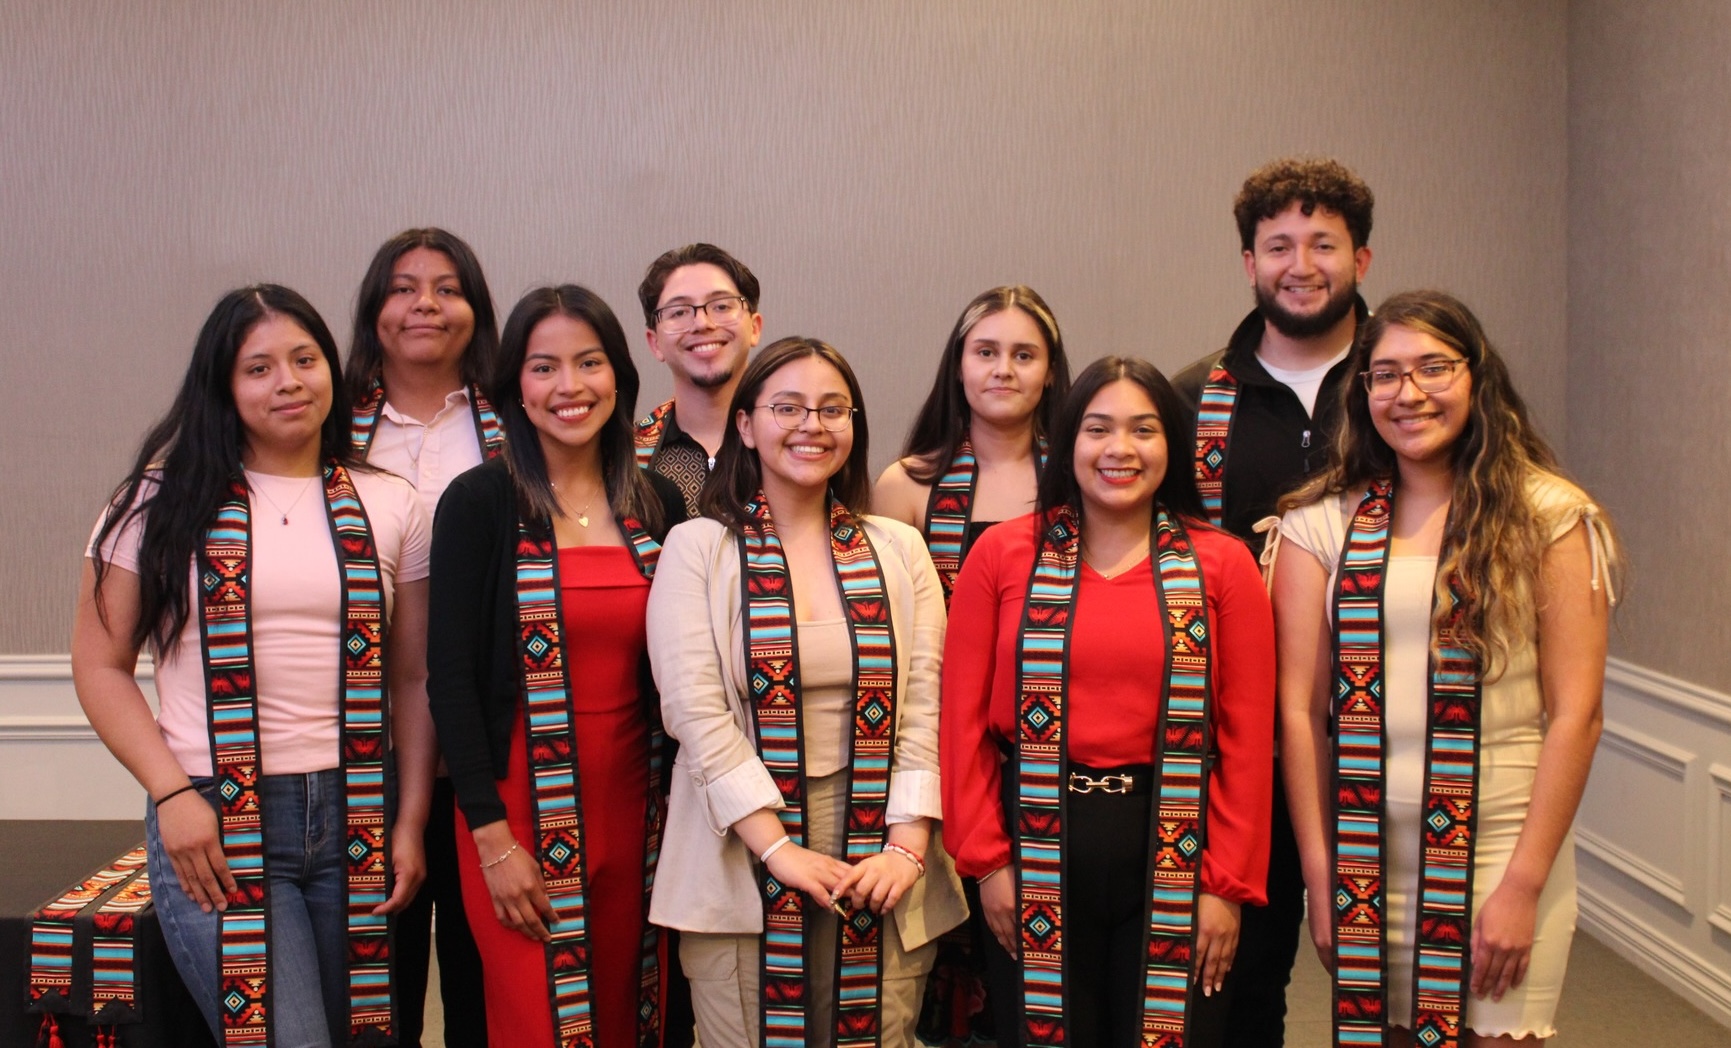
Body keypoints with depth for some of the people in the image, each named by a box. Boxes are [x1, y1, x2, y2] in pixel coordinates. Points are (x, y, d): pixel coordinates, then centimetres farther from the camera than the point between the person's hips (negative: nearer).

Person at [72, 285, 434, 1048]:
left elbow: (414, 678, 9)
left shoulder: (388, 507, 8)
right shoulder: (164, 501, 3)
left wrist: (411, 823, 1)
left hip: (357, 819, 3)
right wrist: (172, 794, -9)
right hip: (214, 822, -3)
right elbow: (101, 666, 2)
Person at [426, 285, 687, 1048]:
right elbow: (451, 676, -8)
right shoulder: (480, 502, -6)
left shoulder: (657, 505, 5)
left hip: (633, 807, 4)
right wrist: (492, 836, -12)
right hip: (522, 807, -4)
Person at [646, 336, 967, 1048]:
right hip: (743, 860, -2)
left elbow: (925, 707, 2)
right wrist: (778, 848, -14)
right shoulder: (698, 548, 2)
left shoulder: (898, 549, 9)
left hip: (881, 866, 2)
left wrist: (908, 844, -9)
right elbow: (695, 710, -7)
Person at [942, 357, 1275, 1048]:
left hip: (1170, 849, 0)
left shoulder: (1221, 565, 0)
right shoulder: (1002, 555, 1)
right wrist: (987, 860, -3)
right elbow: (965, 720, 1)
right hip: (1037, 844, 0)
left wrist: (1229, 884, -5)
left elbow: (1247, 738, -2)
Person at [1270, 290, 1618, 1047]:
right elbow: (1300, 709, 0)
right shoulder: (1321, 526, 1)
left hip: (1499, 850, -2)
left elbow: (1575, 714, -6)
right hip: (1364, 854, 2)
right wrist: (1321, 876, -2)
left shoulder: (1547, 517, -4)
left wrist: (1524, 884, -10)